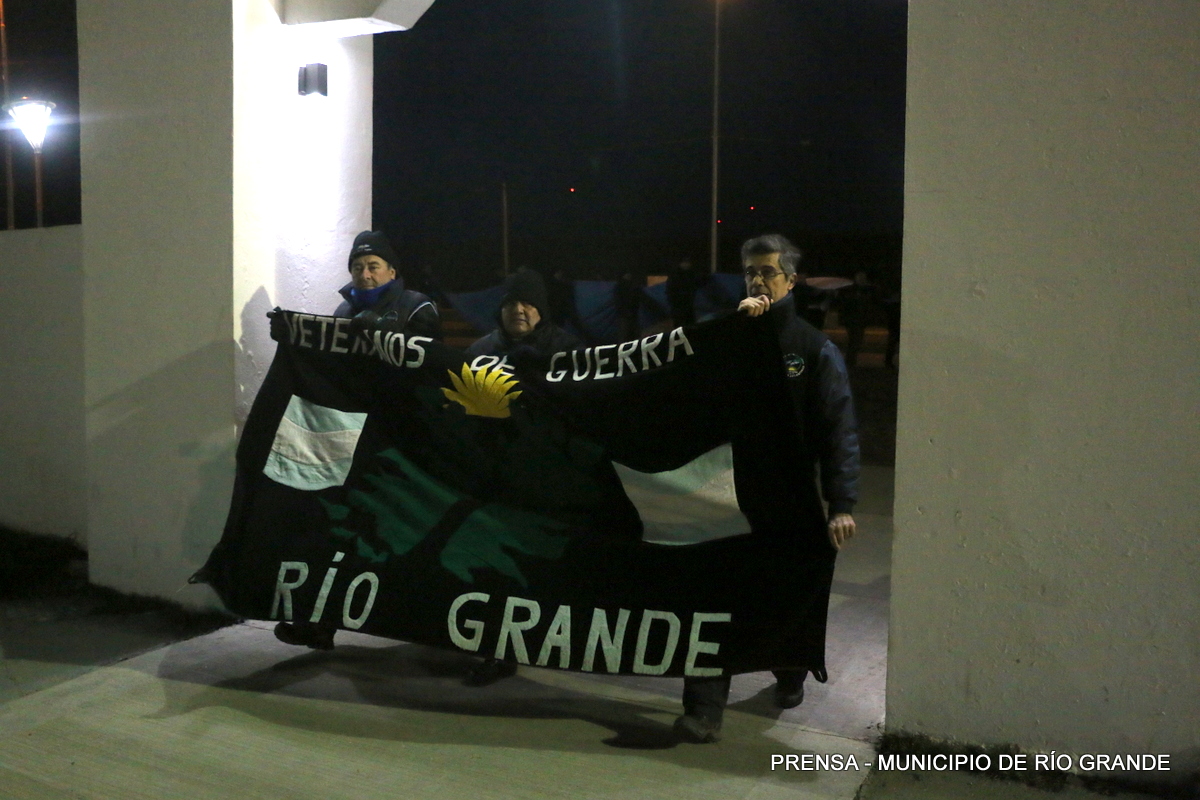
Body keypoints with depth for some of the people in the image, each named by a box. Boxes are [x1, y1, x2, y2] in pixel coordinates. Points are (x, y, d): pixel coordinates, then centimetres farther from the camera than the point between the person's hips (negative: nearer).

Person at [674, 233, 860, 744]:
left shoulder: (814, 348, -3)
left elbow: (838, 429, -8)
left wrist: (841, 503, -17)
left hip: (788, 495, -1)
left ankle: (790, 676, 41)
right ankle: (703, 710, -1)